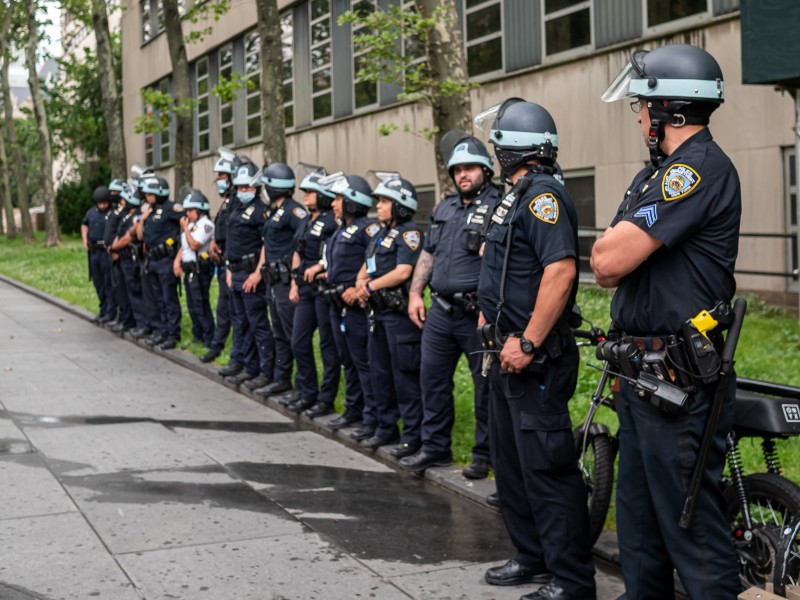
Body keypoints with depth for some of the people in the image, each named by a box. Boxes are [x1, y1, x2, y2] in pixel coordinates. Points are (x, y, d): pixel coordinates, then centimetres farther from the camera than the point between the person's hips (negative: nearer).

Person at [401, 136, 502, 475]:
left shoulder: (498, 206, -8)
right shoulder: (444, 208, 16)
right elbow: (427, 254, 21)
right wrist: (415, 293, 13)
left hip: (477, 315, -7)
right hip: (440, 311, 7)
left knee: (485, 384, 3)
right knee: (433, 378, 12)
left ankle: (485, 454, 15)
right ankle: (435, 447, 25)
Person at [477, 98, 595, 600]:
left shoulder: (543, 194, -16)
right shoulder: (518, 195, 16)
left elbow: (560, 271, -26)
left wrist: (528, 343, -26)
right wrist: (494, 322, 18)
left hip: (536, 360, -11)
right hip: (510, 354, 11)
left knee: (547, 469, -6)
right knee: (512, 462, 18)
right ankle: (532, 557, 31)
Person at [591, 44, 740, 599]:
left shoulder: (700, 167, -16)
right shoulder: (659, 172, 17)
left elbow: (608, 259, -20)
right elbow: (606, 269, 16)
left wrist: (613, 245, 1)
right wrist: (623, 246, -4)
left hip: (679, 378, -10)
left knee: (690, 519, -5)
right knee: (639, 510, 20)